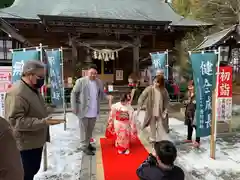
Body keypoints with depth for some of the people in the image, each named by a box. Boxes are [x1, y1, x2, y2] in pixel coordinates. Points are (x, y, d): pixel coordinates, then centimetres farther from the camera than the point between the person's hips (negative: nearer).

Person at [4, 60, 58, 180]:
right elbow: (15, 120, -28)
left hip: (36, 142, 9)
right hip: (25, 145, -9)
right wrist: (43, 122, -32)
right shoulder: (17, 93, -24)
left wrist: (45, 118, 10)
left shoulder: (33, 89, 8)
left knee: (33, 170, 23)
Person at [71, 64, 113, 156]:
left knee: (90, 129, 19)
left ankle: (88, 143, 36)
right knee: (84, 129, 8)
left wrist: (108, 96, -10)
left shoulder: (99, 82, 4)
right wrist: (74, 107, -11)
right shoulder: (81, 81, -10)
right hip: (83, 110, -5)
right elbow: (73, 93, -7)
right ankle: (84, 146, 21)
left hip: (94, 111, 5)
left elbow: (101, 93, 11)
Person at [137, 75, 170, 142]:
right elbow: (142, 97, -14)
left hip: (160, 112, 0)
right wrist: (139, 108, -20)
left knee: (160, 127, 10)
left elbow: (166, 101, -1)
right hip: (151, 112, 0)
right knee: (152, 126, 17)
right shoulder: (149, 89, -14)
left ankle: (158, 141, 27)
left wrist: (165, 111, -6)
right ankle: (152, 139, 39)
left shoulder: (164, 91, -9)